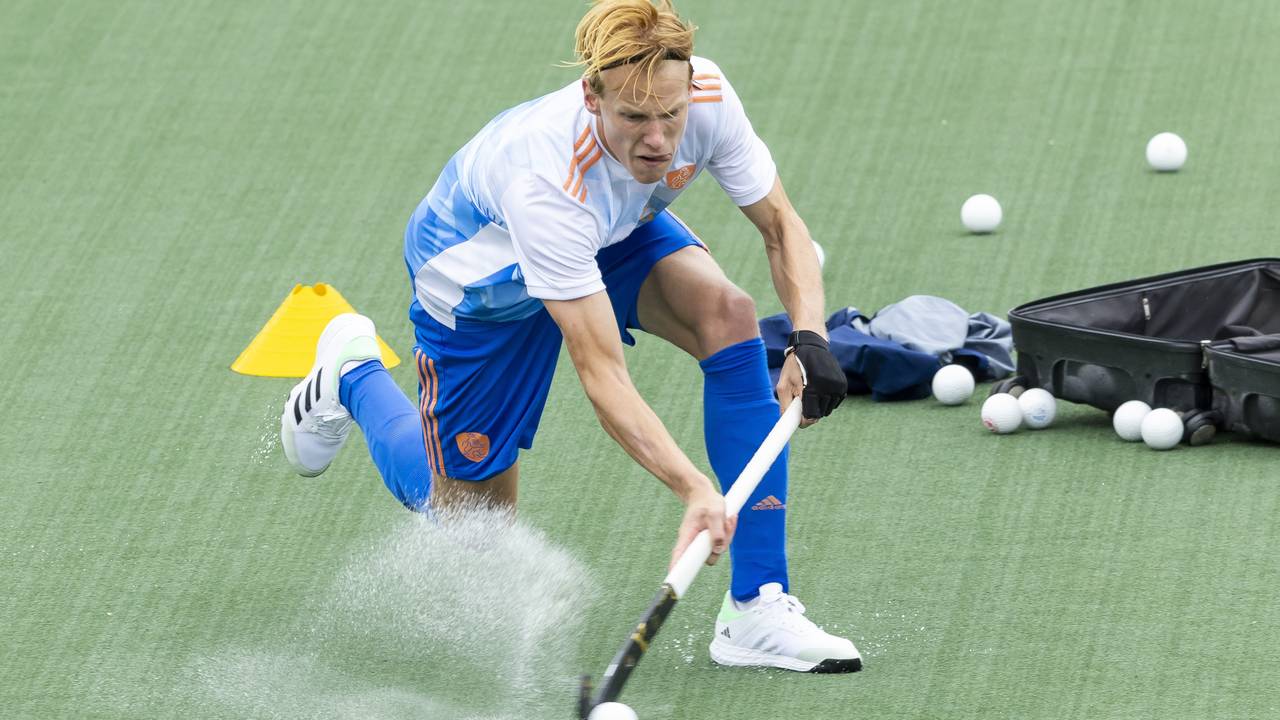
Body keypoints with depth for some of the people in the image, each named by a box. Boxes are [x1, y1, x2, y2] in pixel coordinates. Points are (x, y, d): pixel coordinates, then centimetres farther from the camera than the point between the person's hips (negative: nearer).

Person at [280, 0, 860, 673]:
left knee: (728, 314, -26)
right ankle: (353, 373, 35)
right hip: (480, 273, -5)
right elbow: (602, 375, -45)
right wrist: (694, 488, -55)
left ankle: (758, 609, -21)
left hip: (614, 236, 5)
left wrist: (810, 339, -33)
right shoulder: (544, 180, -46)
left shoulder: (707, 98, -32)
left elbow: (780, 226, -15)